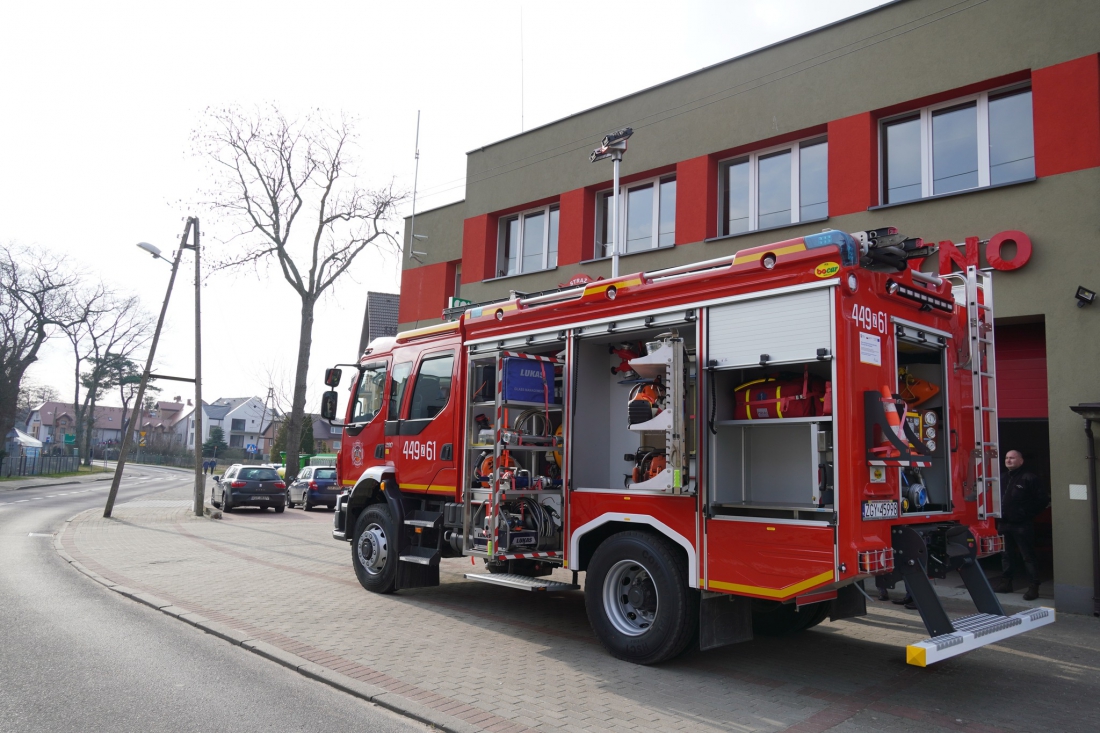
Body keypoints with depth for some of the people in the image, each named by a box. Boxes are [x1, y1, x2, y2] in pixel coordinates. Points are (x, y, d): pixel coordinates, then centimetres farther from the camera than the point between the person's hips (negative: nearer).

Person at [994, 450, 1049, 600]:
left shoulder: (1029, 478, -8)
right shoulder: (1002, 478, 14)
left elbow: (1043, 499, -10)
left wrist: (1028, 513, -11)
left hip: (1022, 525, -7)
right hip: (1004, 524, 7)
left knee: (1028, 556, -3)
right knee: (1007, 555, 14)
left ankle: (1033, 587, 0)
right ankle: (1006, 583, 22)